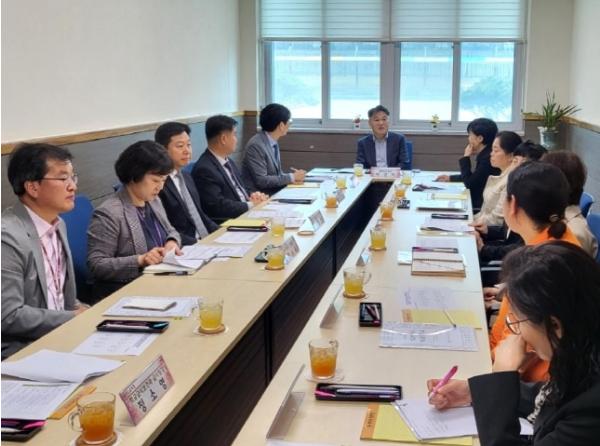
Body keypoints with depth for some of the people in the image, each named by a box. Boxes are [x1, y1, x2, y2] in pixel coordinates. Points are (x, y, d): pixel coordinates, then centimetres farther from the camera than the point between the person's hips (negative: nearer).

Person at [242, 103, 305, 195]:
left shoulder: (273, 142, 8)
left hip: (275, 192, 8)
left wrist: (294, 176, -3)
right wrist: (291, 177, -14)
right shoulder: (256, 145, -16)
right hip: (259, 196, -8)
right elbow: (261, 180, -20)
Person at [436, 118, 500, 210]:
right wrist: (450, 178, 17)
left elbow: (469, 183, -18)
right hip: (477, 199, 9)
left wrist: (466, 157, -12)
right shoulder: (485, 154, 8)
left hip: (481, 205, -9)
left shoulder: (488, 158, -22)